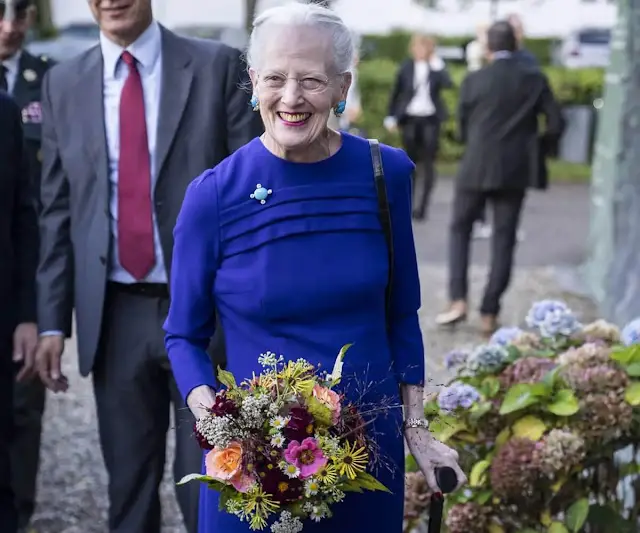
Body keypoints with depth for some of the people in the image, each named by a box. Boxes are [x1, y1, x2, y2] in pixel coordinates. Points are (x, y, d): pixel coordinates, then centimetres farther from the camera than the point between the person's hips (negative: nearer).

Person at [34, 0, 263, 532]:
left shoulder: (217, 66, -2)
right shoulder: (64, 83, 7)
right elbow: (58, 210, 9)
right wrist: (52, 320, 5)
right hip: (115, 314, 3)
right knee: (128, 482, 13)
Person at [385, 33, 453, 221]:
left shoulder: (437, 67, -1)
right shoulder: (406, 67, 1)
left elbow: (448, 84, -19)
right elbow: (396, 93, 6)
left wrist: (436, 64, -19)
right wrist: (391, 117, 2)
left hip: (430, 119, -1)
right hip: (410, 119, 1)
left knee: (428, 163, -3)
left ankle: (423, 206, -1)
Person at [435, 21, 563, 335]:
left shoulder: (473, 81, -4)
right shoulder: (535, 80, -1)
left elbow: (462, 129, 3)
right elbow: (556, 125, -3)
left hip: (477, 168, -1)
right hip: (516, 171, 1)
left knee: (460, 229, 15)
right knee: (504, 240, 7)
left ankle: (458, 300, 1)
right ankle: (489, 314, 5)